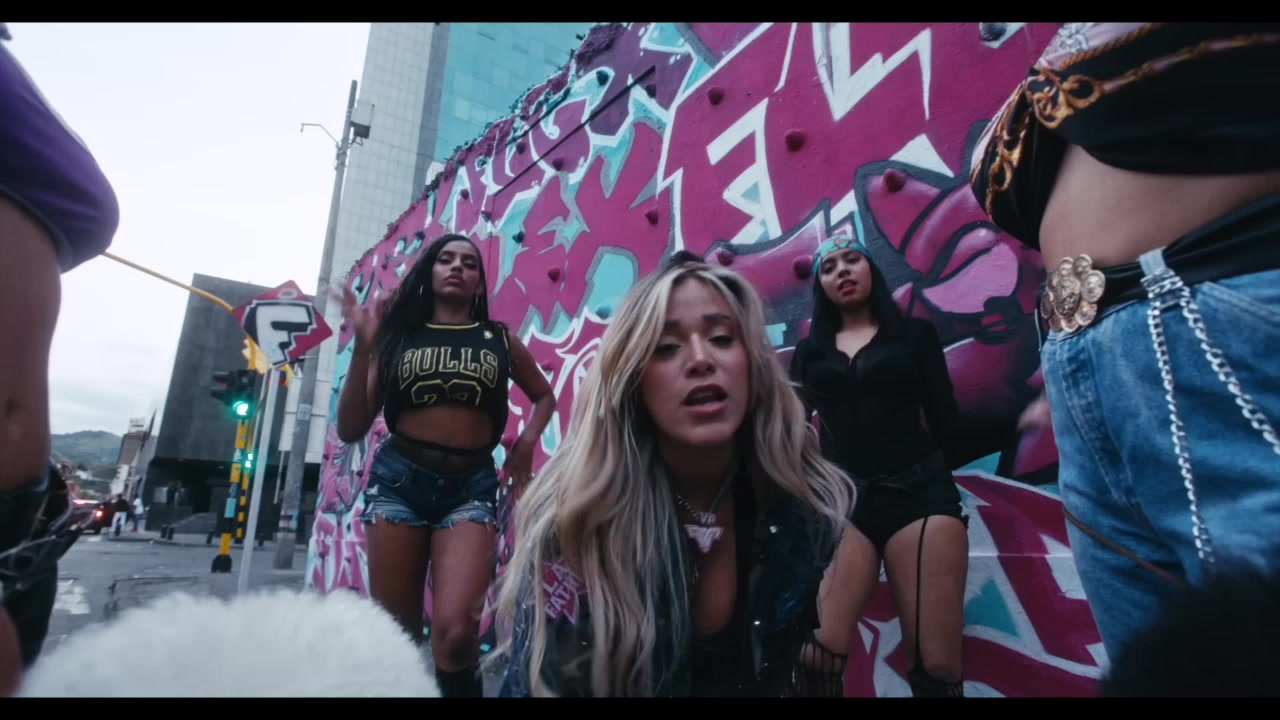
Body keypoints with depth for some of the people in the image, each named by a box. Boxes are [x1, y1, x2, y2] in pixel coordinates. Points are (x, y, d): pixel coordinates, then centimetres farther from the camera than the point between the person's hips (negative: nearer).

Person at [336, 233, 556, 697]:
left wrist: (527, 442, 5)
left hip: (472, 486, -1)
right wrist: (363, 347, -7)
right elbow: (350, 430, 2)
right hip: (398, 479, 1)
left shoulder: (499, 340, 7)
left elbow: (544, 396, 24)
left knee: (456, 631, -19)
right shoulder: (398, 332, 6)